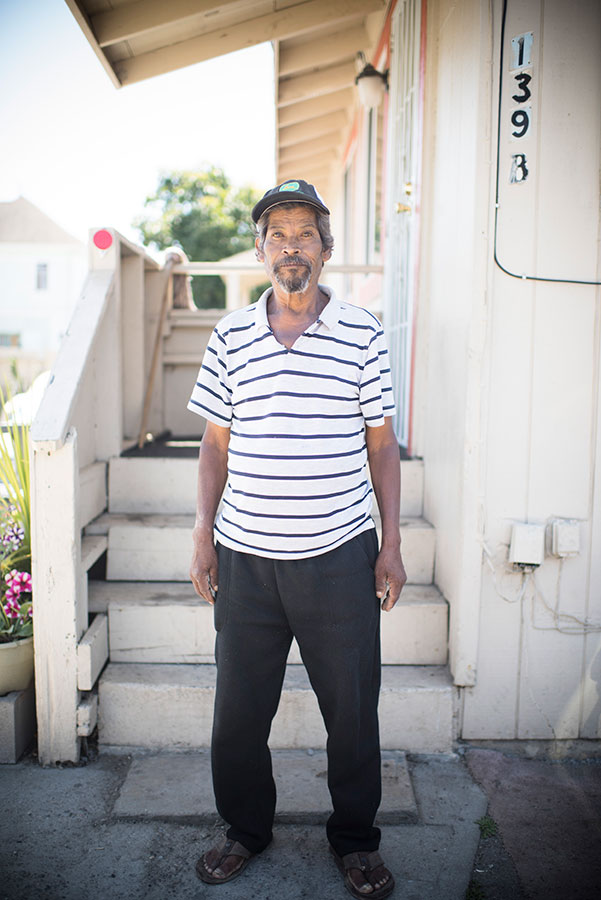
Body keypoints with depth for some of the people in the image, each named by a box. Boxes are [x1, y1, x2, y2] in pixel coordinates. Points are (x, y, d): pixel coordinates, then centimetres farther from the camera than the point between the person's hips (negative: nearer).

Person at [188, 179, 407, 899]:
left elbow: (381, 444, 3)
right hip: (246, 556, 2)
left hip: (340, 556, -1)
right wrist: (203, 534, 4)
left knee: (353, 710, 11)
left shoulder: (363, 333, 1)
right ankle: (246, 828, 38)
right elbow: (216, 443, 9)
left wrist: (392, 544, 0)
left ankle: (355, 838, 35)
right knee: (238, 709, 13)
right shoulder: (230, 336, 5)